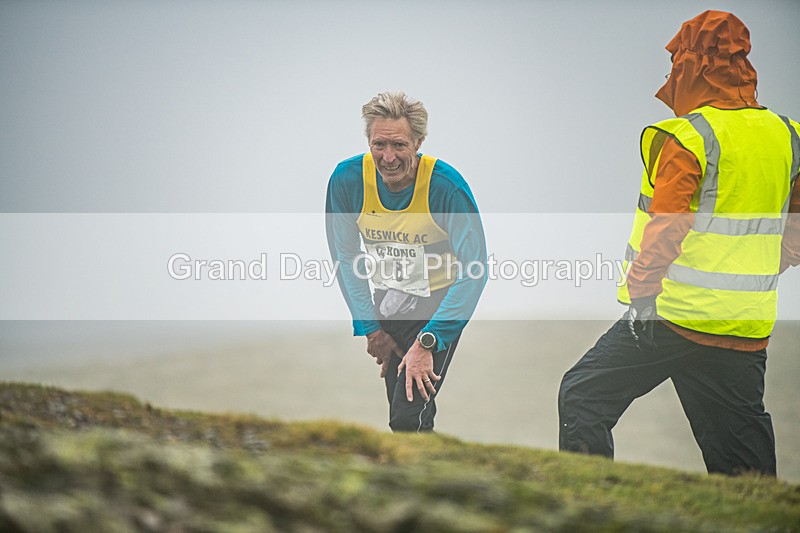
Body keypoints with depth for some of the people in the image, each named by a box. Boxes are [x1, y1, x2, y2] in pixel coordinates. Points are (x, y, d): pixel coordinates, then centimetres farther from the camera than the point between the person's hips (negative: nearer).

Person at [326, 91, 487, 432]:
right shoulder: (347, 180, -14)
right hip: (387, 299, 4)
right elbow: (346, 257, 0)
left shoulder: (447, 186, -25)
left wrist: (427, 342, -29)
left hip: (439, 300, -4)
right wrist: (370, 328, -4)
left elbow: (474, 270, -24)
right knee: (401, 410, 13)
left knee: (408, 417, -16)